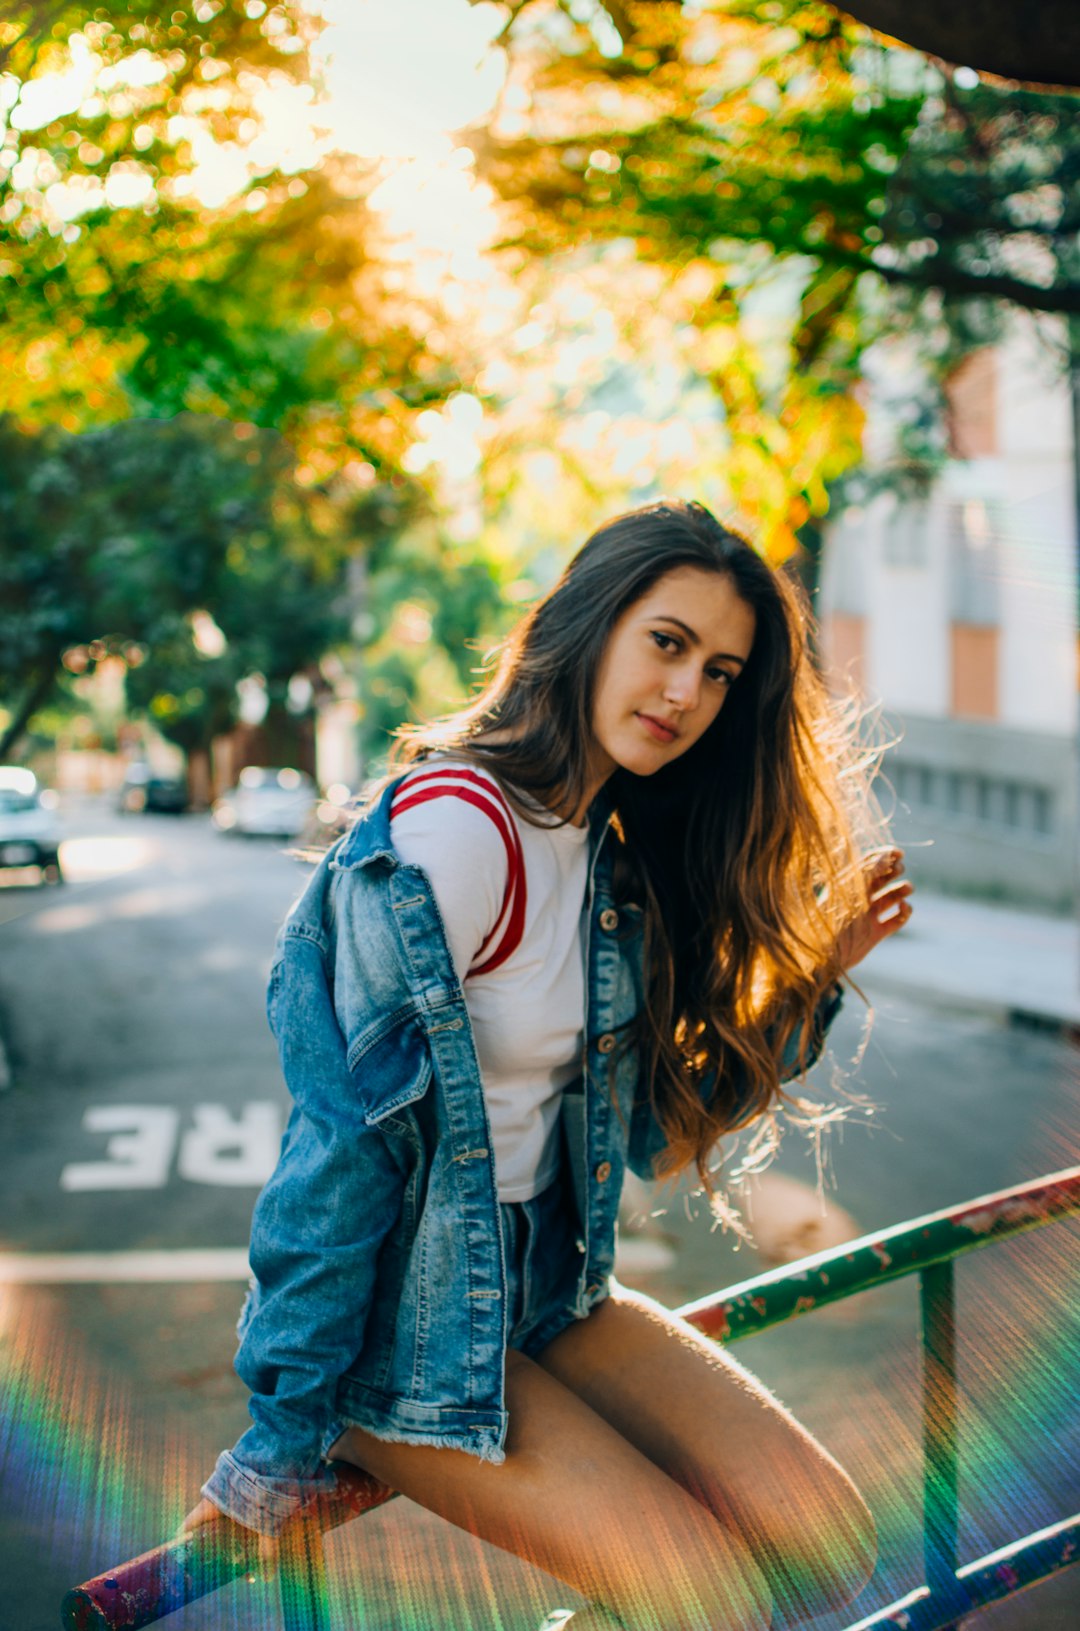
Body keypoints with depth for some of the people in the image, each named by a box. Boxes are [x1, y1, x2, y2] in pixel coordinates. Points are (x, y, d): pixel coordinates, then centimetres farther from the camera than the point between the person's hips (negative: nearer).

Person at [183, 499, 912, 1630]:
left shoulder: (617, 858, 4)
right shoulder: (451, 830, -22)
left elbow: (648, 1135, 8)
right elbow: (348, 1136, -22)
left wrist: (811, 978, 0)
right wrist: (279, 1450, -17)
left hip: (544, 1282, 8)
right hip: (404, 1321, -7)